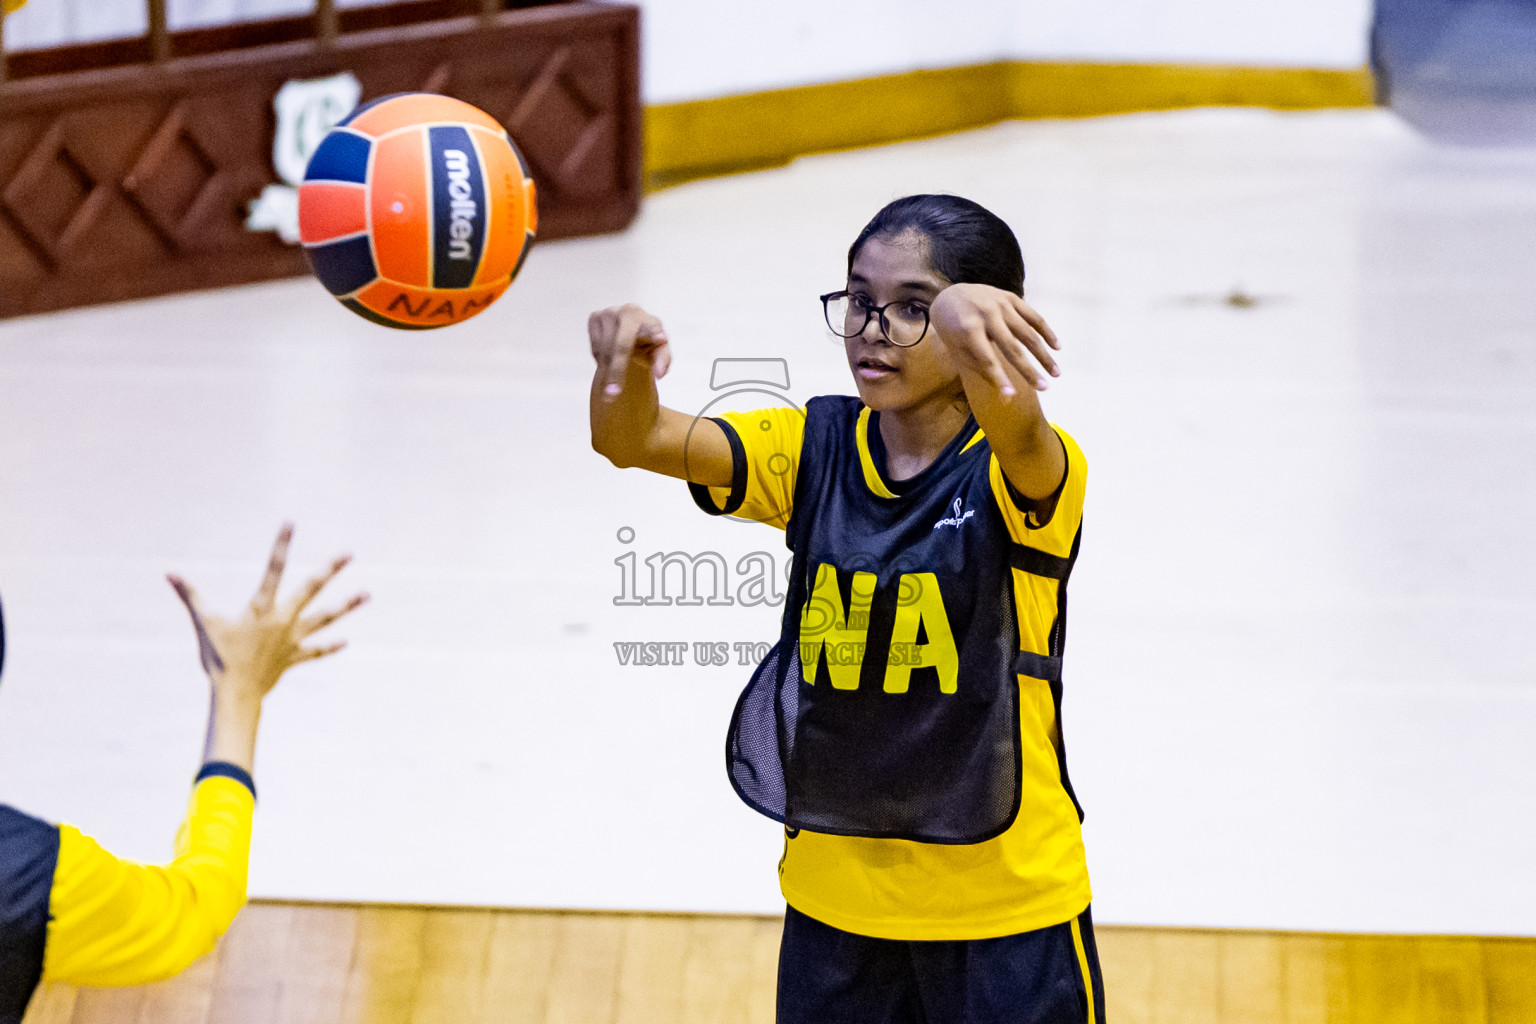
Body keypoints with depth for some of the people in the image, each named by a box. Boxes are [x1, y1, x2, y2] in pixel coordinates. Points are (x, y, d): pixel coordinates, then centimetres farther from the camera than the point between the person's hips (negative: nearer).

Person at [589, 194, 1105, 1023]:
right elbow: (634, 440, -15)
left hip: (1005, 905, -3)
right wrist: (626, 361, -39)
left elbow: (1013, 432, -38)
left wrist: (971, 321, -61)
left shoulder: (1025, 475, -14)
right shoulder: (812, 450, -1)